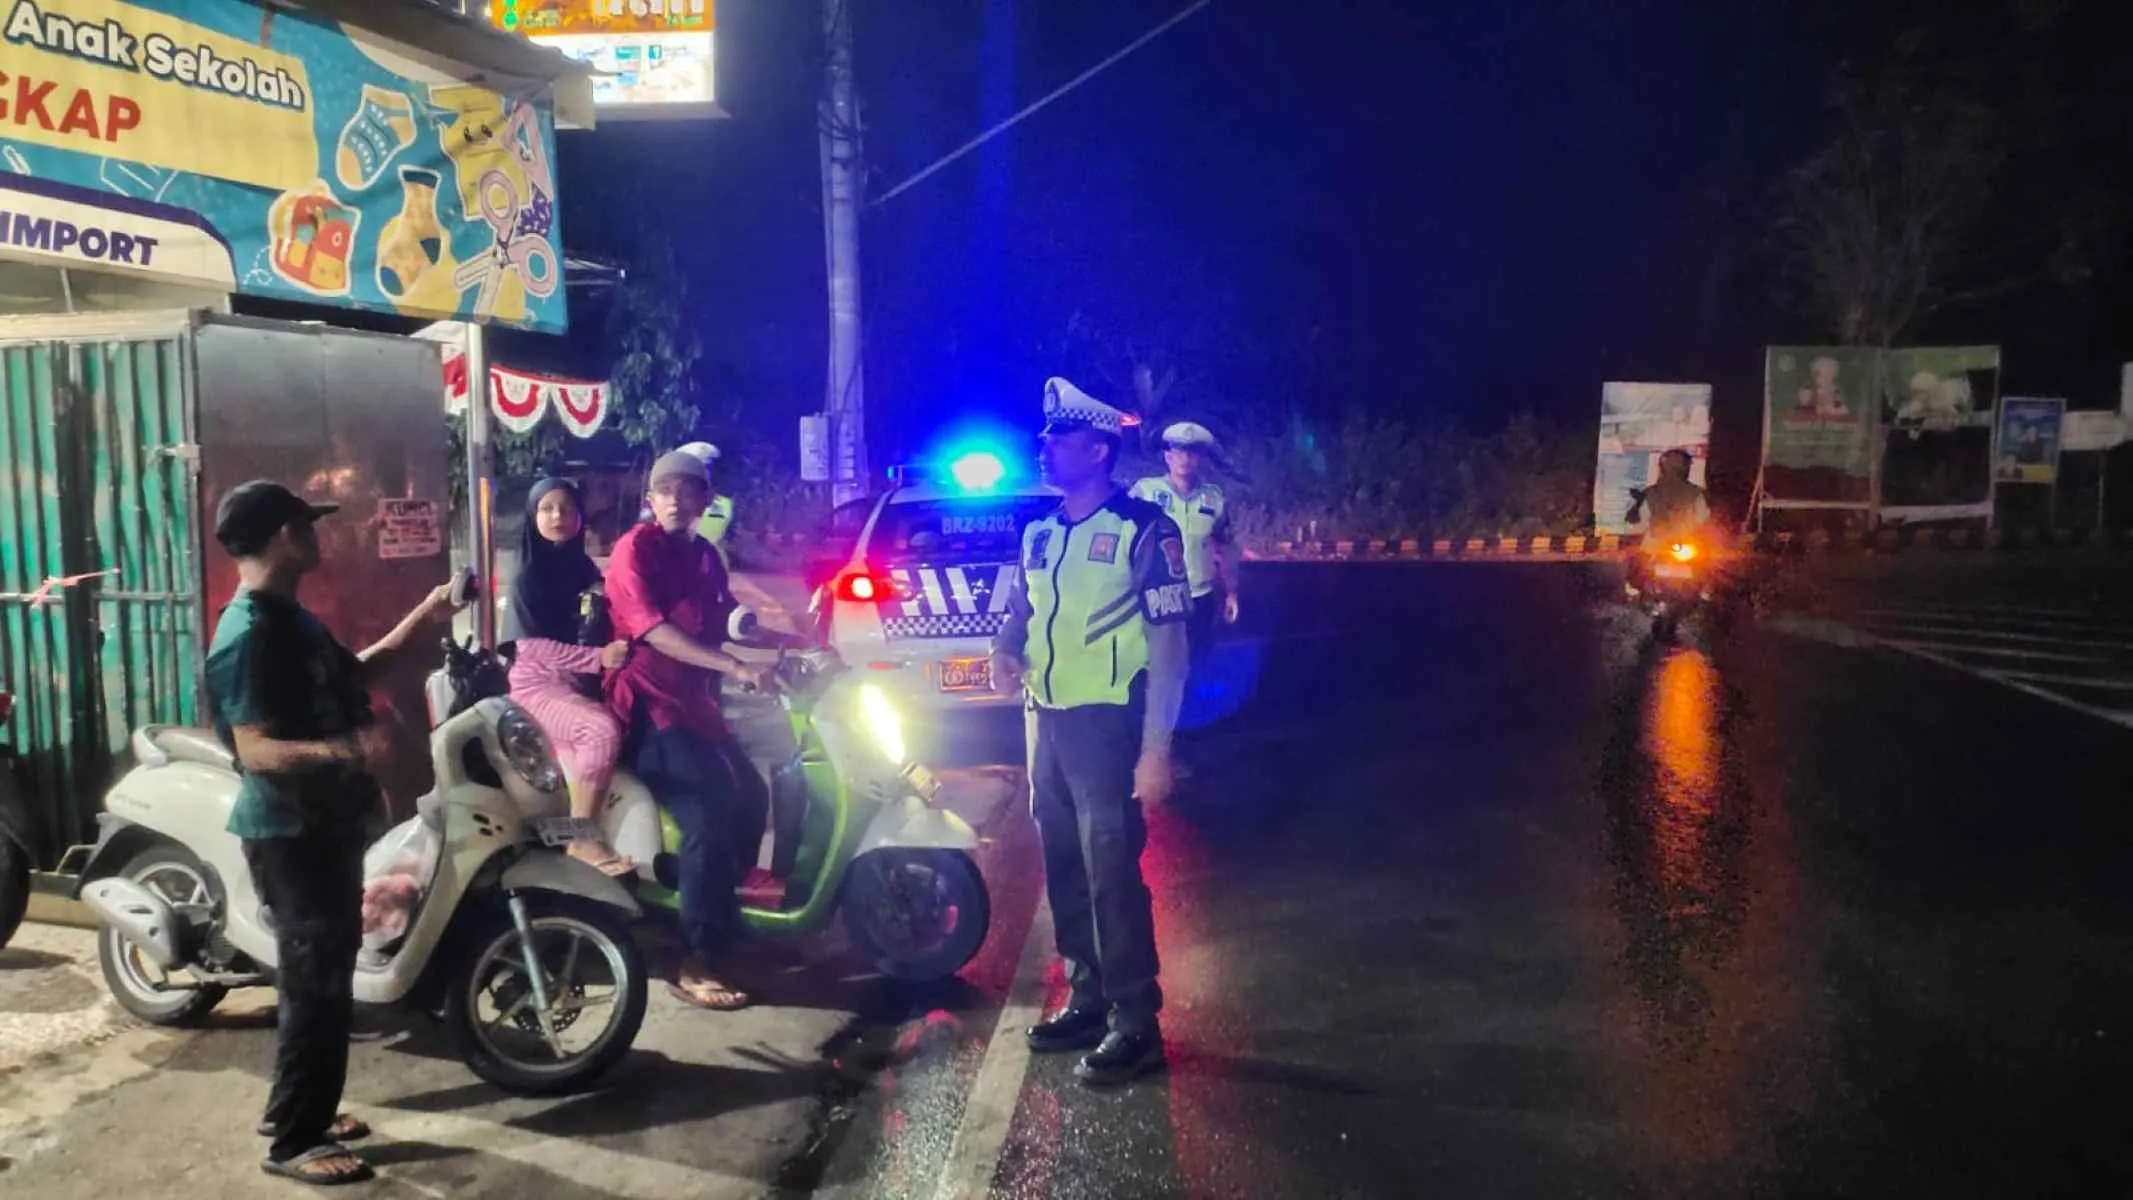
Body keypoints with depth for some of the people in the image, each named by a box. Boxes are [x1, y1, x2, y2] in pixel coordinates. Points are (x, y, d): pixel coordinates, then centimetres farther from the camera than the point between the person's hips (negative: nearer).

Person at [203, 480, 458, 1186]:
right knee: (318, 984, -4)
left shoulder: (289, 616, 10)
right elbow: (256, 751, -27)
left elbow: (349, 674, 23)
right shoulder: (247, 633, -21)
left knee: (326, 974, 19)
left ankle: (297, 1110, 33)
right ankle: (293, 1143, 8)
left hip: (326, 822, 10)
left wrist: (423, 616, 21)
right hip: (290, 833, -10)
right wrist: (345, 749, -44)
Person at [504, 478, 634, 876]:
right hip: (537, 684, -6)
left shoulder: (584, 567, 11)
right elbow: (532, 645, -14)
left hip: (579, 681, 6)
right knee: (603, 728, -30)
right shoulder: (528, 576, -5)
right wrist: (598, 657, -23)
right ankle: (582, 839, -24)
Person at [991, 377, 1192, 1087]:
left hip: (1107, 724, -7)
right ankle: (1088, 1001, 27)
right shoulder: (1039, 534, 11)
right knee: (1063, 873, 13)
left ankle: (1137, 1026, 3)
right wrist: (1005, 652, -2)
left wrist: (1156, 749, -17)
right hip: (1047, 722, 7)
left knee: (1112, 875, -7)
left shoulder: (1143, 530, -10)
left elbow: (1169, 644, -12)